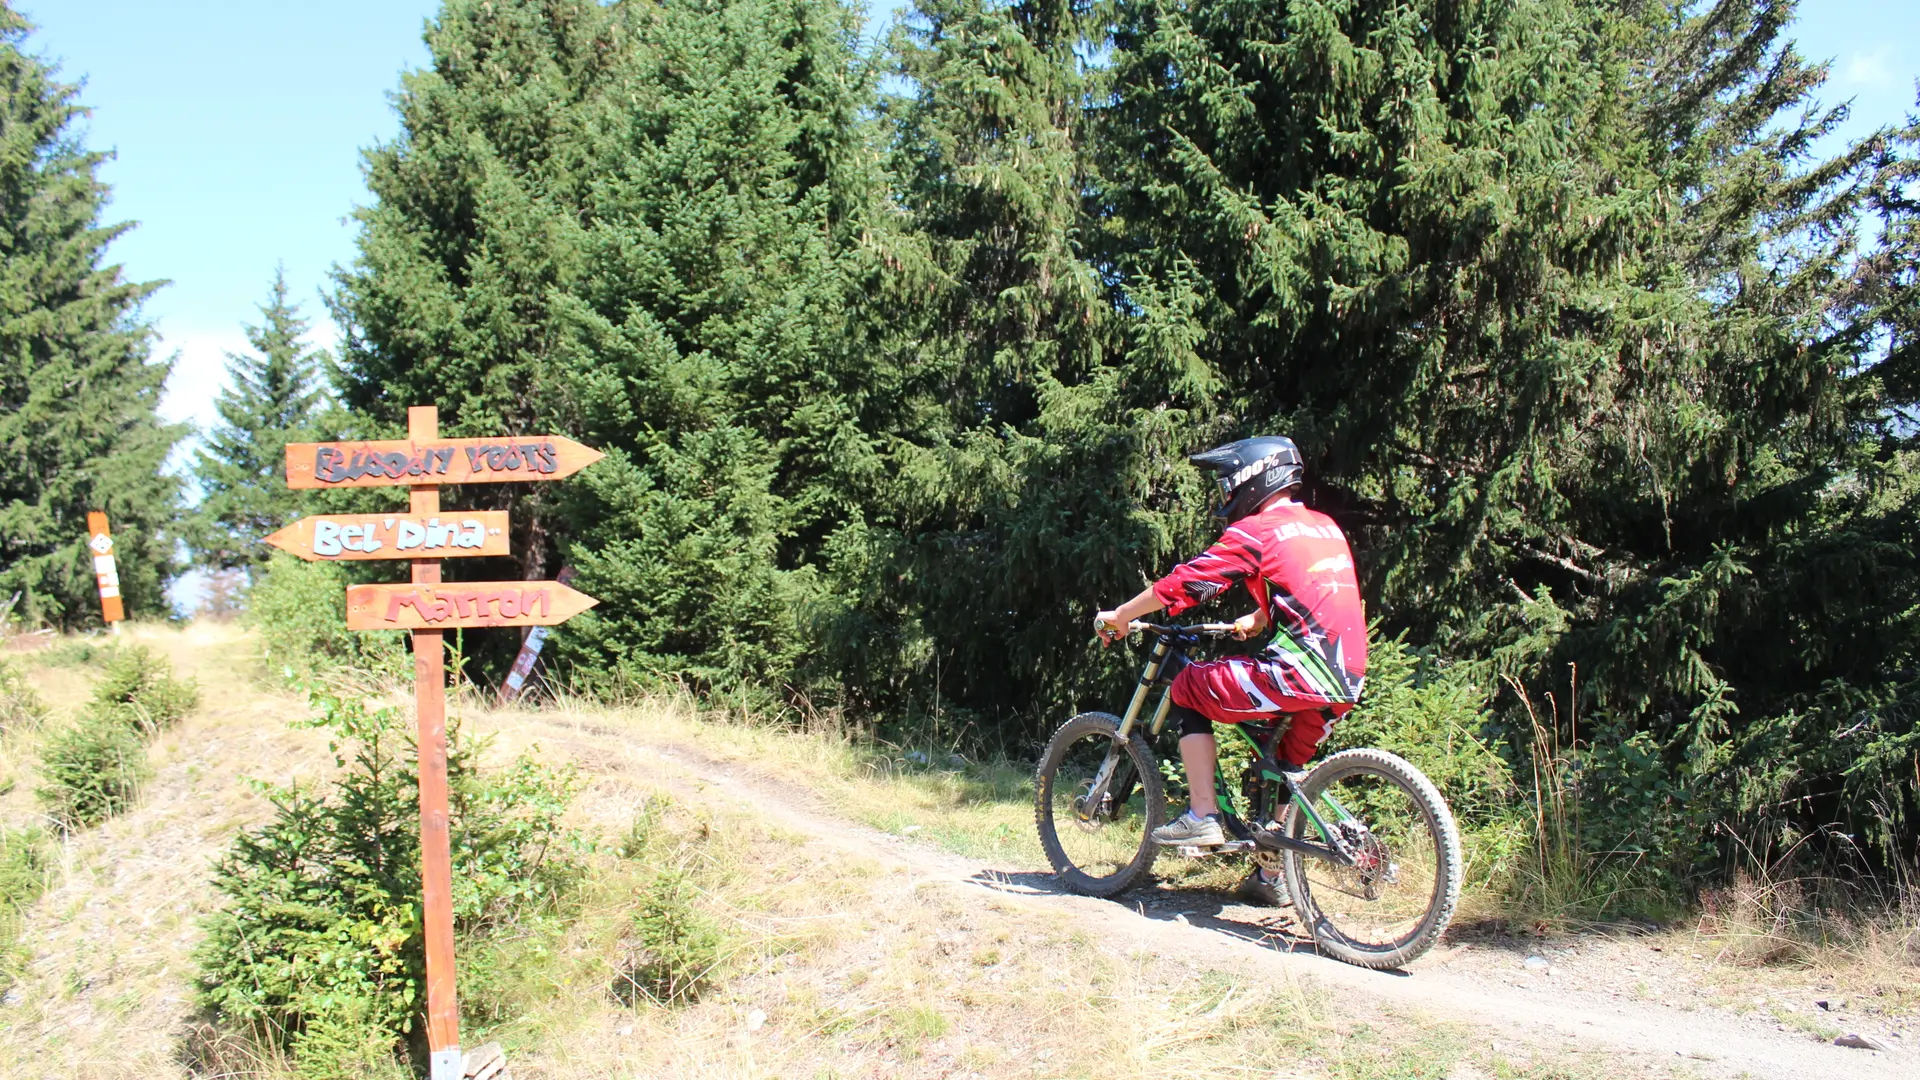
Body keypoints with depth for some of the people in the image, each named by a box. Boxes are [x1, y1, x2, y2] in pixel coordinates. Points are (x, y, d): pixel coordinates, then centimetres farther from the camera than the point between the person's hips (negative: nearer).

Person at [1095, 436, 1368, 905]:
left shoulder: (1254, 531, -4)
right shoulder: (1324, 526, 19)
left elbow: (1182, 584, -3)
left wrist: (1118, 617, 8)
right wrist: (1255, 620, 43)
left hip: (1299, 674, -8)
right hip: (1348, 681, 9)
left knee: (1190, 688, 7)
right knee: (1286, 768, 28)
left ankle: (1202, 816, 4)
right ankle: (1276, 875, 33)